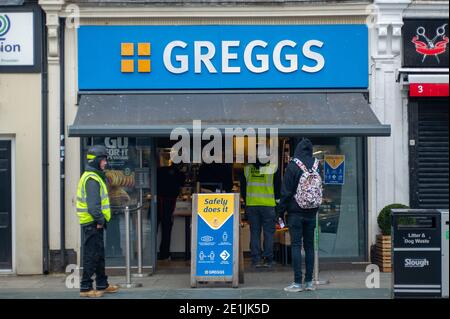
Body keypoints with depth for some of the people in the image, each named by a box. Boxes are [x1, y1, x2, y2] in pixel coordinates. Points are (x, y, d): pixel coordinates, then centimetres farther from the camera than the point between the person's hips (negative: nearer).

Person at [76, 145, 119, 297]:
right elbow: (93, 204, -24)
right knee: (91, 255, -6)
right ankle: (85, 287, -1)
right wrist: (100, 219, -20)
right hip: (92, 223, -11)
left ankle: (102, 285, 26)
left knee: (99, 254, 17)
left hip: (96, 223, 11)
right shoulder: (91, 179, -16)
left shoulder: (95, 177, 18)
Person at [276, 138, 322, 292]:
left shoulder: (293, 166, -11)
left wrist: (280, 211, -2)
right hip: (311, 212, 4)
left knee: (296, 245, -1)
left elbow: (286, 191, -9)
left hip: (295, 211, -4)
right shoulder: (317, 165, 1)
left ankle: (298, 282, -4)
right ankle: (309, 281, 11)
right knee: (309, 245, 9)